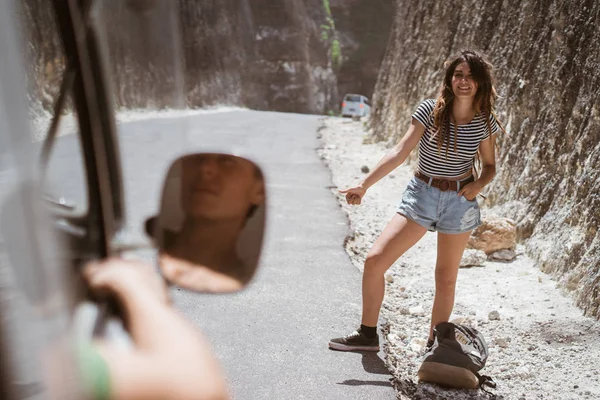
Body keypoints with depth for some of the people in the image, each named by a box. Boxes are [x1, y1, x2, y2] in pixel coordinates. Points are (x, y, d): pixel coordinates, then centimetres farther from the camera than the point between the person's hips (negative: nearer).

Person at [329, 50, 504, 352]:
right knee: (375, 260, -10)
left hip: (459, 201, 1)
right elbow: (400, 152, -12)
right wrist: (364, 185, -19)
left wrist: (479, 184, -13)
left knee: (446, 280, 8)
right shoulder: (429, 109, -7)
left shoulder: (485, 122, -2)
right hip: (420, 194, 0)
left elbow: (489, 165, 10)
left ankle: (433, 345, 28)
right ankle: (367, 334, 9)